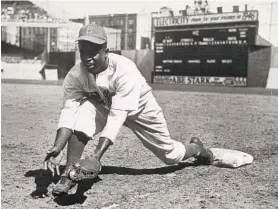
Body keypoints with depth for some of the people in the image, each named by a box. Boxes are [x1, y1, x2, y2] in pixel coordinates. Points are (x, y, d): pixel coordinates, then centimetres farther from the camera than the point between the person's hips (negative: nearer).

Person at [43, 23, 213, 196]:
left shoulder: (125, 70, -38)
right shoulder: (74, 76, -25)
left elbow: (117, 116, -44)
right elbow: (68, 112, -31)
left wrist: (97, 155, -53)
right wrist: (57, 148, -48)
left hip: (139, 108, -2)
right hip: (104, 107, 2)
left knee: (171, 155, 6)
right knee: (83, 110, -32)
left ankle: (197, 148, 43)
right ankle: (68, 175, -23)